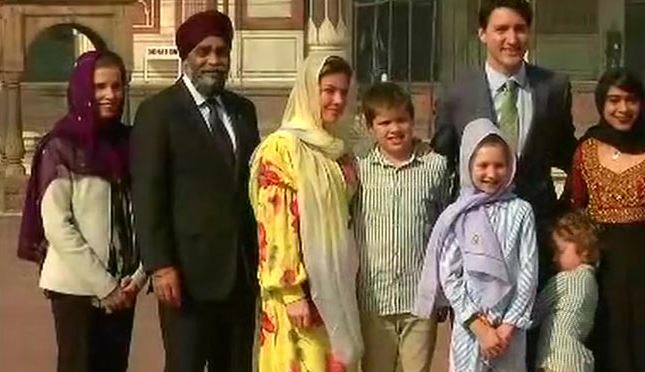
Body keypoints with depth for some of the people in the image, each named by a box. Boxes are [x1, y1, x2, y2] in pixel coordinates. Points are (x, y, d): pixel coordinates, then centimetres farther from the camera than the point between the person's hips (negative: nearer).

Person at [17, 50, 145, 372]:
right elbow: (56, 225, -12)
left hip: (121, 286, 5)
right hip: (77, 286, -5)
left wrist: (137, 275, -5)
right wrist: (103, 285, -14)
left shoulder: (128, 141, 7)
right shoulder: (62, 147, -7)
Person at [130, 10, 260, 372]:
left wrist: (261, 254, 11)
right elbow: (148, 194, -10)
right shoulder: (158, 111, -5)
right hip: (189, 269, -5)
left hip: (242, 268, 6)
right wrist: (160, 265, -16)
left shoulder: (243, 109, 13)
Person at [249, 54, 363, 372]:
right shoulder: (281, 148, -10)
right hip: (300, 289, -7)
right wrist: (292, 292, -19)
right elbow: (276, 226, -15)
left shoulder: (336, 152, 14)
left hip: (336, 288, 8)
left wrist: (348, 288, 17)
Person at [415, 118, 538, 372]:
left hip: (510, 325, 0)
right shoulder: (456, 216, -2)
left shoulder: (520, 211, -1)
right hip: (469, 326, 0)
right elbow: (449, 276, -4)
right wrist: (479, 326, -10)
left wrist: (509, 325, -7)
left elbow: (529, 272, -2)